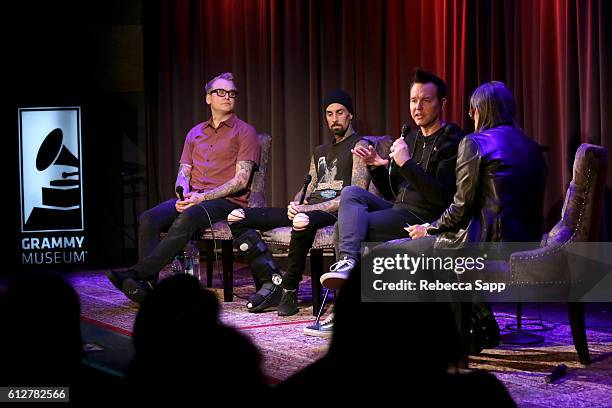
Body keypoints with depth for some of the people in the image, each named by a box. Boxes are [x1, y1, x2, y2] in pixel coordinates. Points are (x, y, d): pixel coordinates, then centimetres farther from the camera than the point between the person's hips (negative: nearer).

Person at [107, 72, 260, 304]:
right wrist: (184, 196, -7)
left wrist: (203, 197, -16)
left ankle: (136, 273, -43)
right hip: (192, 199, 5)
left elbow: (241, 180, -5)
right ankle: (147, 286, -32)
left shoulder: (244, 132, 5)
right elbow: (183, 173, 18)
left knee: (187, 219, -37)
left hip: (227, 201, -5)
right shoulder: (195, 133, 23)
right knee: (149, 219, -24)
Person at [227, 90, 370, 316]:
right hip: (306, 209, 8)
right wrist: (295, 204, -5)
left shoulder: (359, 146, 3)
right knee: (236, 217, -5)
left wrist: (308, 208, -16)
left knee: (302, 221, -45)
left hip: (335, 212, -8)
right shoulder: (320, 151, 28)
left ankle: (289, 289, -25)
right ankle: (271, 279, -17)